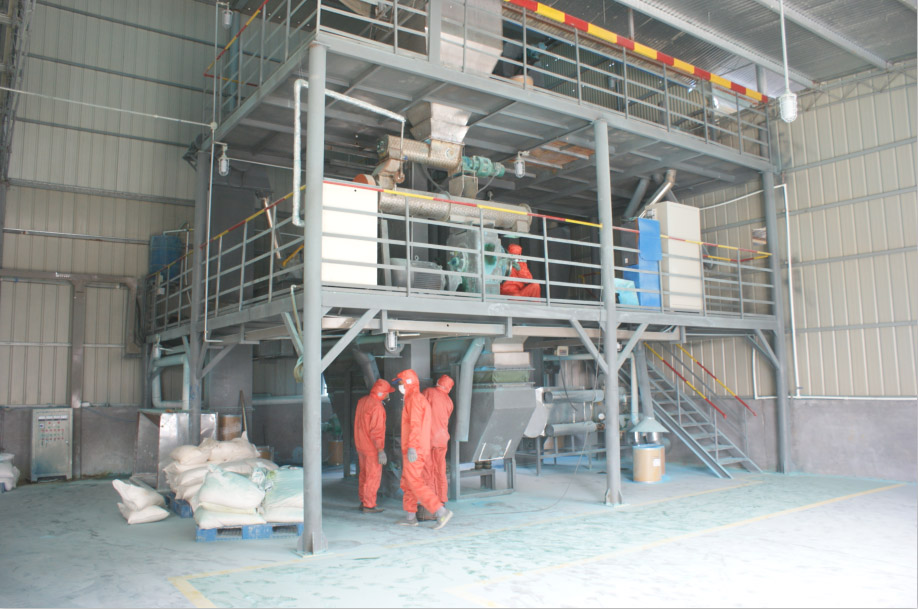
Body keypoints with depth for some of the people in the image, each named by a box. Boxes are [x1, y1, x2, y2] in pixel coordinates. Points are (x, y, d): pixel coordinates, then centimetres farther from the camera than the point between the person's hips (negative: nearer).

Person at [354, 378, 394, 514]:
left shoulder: (362, 401, 5)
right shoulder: (377, 407, -21)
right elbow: (376, 431, -24)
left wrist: (382, 400, 16)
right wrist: (381, 451, -22)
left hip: (361, 445, 9)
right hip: (372, 447, -9)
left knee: (364, 474, 17)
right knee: (373, 476, 0)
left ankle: (363, 502, 27)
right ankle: (369, 506, 5)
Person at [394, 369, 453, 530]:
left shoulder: (414, 399, -12)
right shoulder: (421, 400, 19)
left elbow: (415, 425, -22)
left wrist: (411, 447, -27)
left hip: (413, 451, -10)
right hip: (421, 449, 10)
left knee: (415, 483, -10)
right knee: (407, 482, 16)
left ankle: (441, 512, -14)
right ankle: (410, 517, 21)